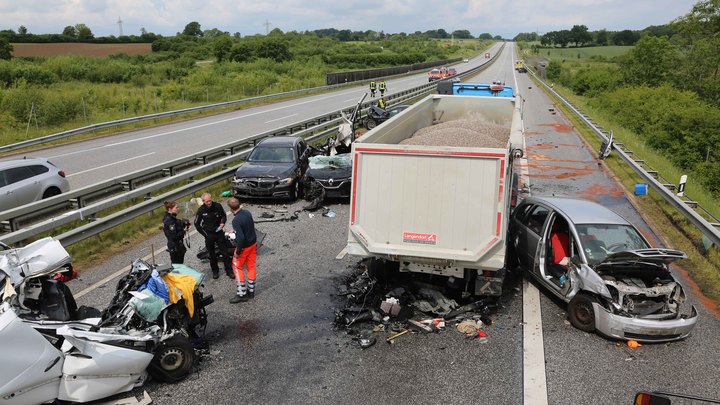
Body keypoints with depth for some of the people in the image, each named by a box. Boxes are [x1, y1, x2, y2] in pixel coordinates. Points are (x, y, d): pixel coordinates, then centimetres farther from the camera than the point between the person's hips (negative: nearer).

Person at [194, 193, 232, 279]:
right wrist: (205, 235, -5)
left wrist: (222, 222, -11)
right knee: (212, 255, 11)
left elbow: (224, 215, 10)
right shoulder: (201, 210, -12)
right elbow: (197, 224, -2)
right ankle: (215, 271, 28)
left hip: (219, 232, 1)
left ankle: (229, 271, 14)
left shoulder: (218, 206, -9)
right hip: (209, 235, -1)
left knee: (225, 253, 3)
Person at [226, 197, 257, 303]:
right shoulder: (247, 213, -4)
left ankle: (241, 294, 11)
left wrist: (238, 252, -17)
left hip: (244, 247, -7)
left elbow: (241, 237, -30)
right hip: (253, 243, 7)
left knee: (237, 267, 10)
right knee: (251, 267, 16)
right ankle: (251, 291, 27)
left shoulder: (236, 221, -27)